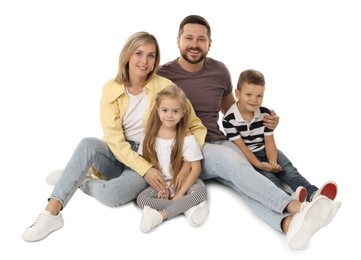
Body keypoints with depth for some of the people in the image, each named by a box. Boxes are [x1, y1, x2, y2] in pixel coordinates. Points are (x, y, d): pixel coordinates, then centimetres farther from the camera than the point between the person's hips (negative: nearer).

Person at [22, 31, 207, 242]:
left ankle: (82, 181, 1)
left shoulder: (165, 87, -10)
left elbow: (196, 126, -4)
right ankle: (52, 211, -24)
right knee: (88, 144, -31)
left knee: (112, 195, -31)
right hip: (119, 154, 2)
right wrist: (144, 169, -25)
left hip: (151, 158, -2)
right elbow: (114, 139, -13)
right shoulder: (111, 89, -5)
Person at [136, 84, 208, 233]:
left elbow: (196, 169, -12)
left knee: (200, 190, -32)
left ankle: (161, 215, -32)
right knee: (141, 199, -23)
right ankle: (188, 207, -25)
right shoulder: (150, 135, -3)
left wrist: (180, 194, -17)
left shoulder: (186, 138, -12)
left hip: (184, 182, -2)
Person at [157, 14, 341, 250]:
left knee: (241, 178, -30)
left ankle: (289, 224, -54)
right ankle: (294, 206, -44)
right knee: (229, 158, -34)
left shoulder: (219, 71, 7)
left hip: (218, 142, 3)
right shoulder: (163, 76, -4)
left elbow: (230, 108, 23)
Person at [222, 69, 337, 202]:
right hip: (246, 156, -4)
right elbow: (241, 146, -17)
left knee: (287, 168, -19)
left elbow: (269, 142, -5)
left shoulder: (265, 114, -3)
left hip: (265, 151, 5)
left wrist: (273, 162, -22)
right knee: (266, 175, -29)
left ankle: (313, 194, -38)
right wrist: (258, 164, -27)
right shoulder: (229, 119, -17)